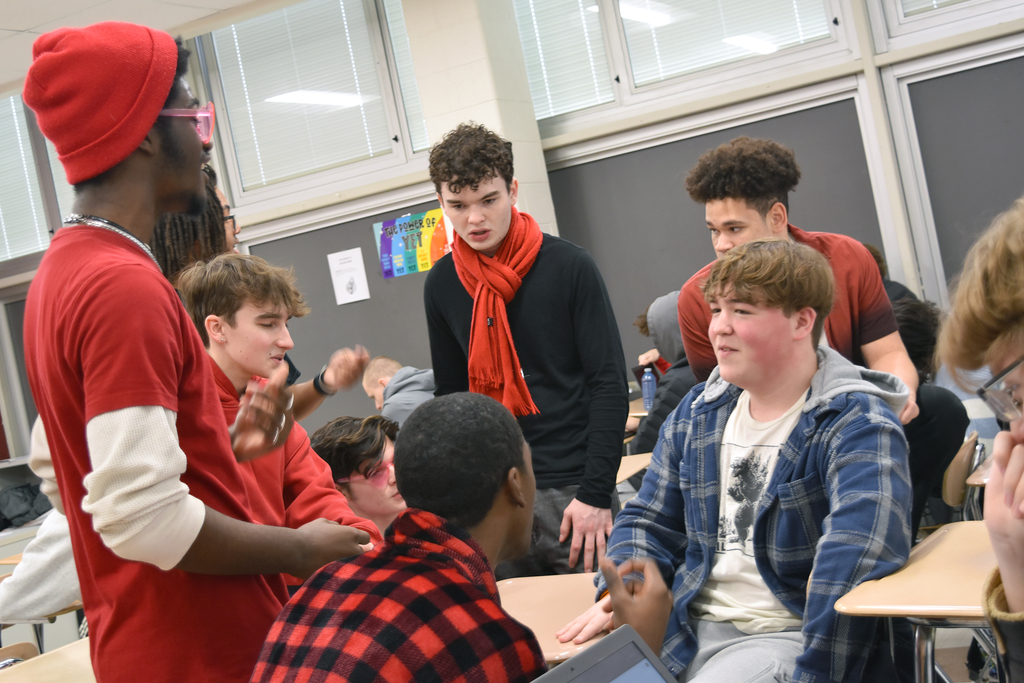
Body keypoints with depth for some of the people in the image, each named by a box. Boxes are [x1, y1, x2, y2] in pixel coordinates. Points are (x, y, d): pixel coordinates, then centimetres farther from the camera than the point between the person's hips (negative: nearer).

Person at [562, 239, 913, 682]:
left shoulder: (855, 422, -10)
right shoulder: (695, 414, 13)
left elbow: (861, 535, -26)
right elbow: (648, 521, 19)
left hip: (787, 633, -5)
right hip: (688, 626, 6)